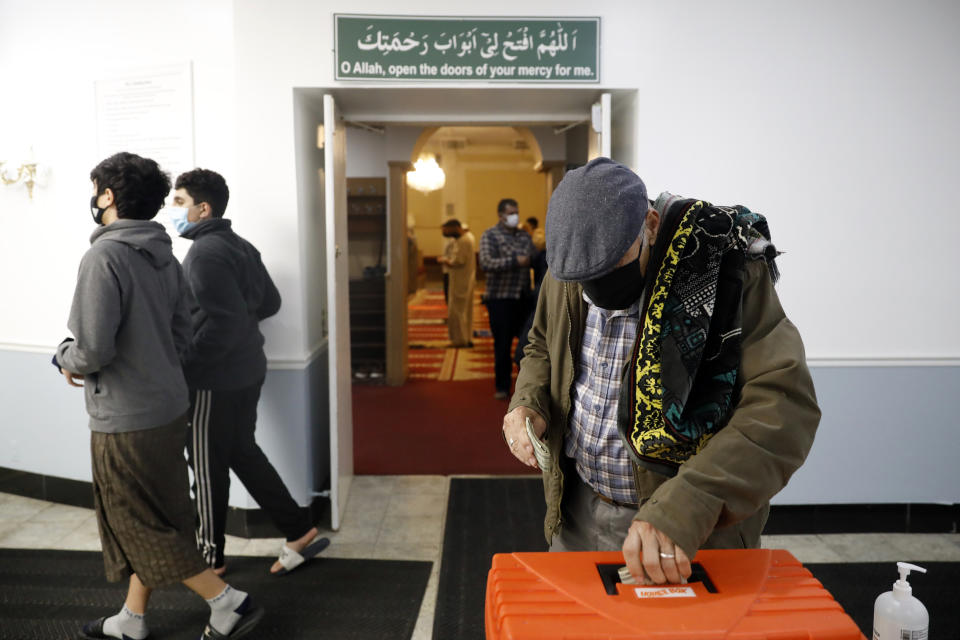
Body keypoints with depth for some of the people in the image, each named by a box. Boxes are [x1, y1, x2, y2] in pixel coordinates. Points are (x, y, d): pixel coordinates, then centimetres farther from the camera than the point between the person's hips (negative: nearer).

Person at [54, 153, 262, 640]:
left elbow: (94, 348, -22)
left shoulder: (104, 256, -19)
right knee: (148, 522, 19)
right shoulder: (164, 256, 5)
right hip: (167, 409, 8)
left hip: (125, 421, -8)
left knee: (142, 527, 7)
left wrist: (67, 359, -1)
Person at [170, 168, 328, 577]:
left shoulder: (204, 253, -18)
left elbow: (225, 323, -24)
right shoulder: (239, 245, 9)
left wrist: (186, 363, -16)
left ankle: (209, 557, 24)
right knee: (243, 453, 19)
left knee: (208, 468, 7)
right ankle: (300, 531, 23)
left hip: (216, 379, -9)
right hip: (247, 371, 9)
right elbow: (270, 302, 14)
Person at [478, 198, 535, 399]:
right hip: (501, 299, -5)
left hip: (523, 298, 5)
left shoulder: (524, 236, 14)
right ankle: (502, 387, 14)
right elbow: (486, 263, -18)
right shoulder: (490, 236, -3)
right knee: (502, 345, 2)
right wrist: (515, 261, -22)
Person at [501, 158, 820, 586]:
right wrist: (528, 402, -9)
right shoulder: (565, 271, -5)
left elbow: (784, 405, -31)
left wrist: (682, 511, -41)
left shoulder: (729, 271, -23)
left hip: (691, 528, -5)